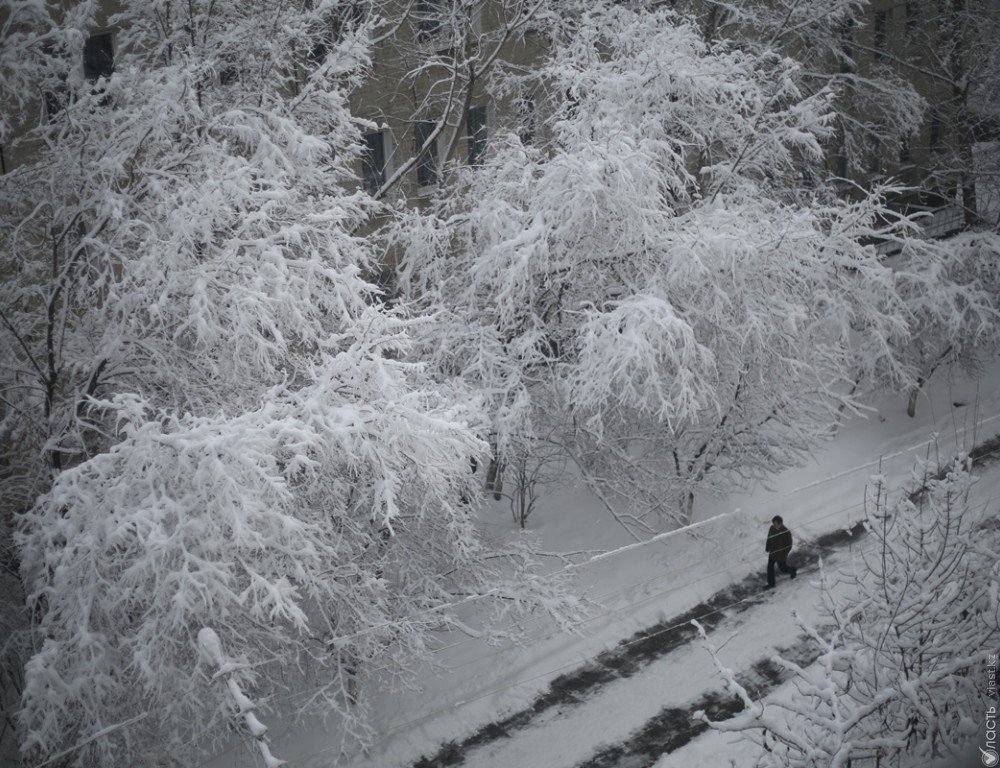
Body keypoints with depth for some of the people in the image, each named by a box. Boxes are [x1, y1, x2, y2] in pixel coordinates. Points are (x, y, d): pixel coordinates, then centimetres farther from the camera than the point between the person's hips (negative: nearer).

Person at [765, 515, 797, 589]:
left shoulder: (786, 532, -29)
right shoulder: (772, 528, -14)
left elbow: (789, 545, -18)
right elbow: (769, 538, 4)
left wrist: (784, 554, -18)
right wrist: (767, 548, 6)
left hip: (781, 555, -5)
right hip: (772, 552, 5)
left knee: (782, 568, 16)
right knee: (770, 567, 12)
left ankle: (793, 570, 48)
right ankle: (771, 584, 29)